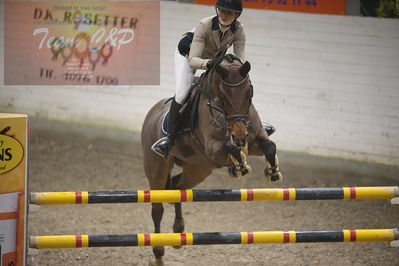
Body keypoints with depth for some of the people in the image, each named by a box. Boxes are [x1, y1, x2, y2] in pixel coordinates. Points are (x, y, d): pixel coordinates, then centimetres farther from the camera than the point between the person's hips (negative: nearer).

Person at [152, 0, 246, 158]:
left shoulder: (239, 29, -28)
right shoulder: (204, 25, -38)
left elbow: (240, 58, -26)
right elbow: (193, 60, -41)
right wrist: (209, 63, -61)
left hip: (216, 57, 5)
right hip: (188, 54, -5)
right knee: (182, 94, -19)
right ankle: (170, 137, -14)